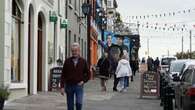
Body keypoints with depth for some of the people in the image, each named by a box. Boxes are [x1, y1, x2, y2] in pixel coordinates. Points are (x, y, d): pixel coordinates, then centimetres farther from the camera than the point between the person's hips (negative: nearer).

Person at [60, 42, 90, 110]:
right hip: (69, 86, 1)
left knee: (79, 103, -18)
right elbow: (63, 75, 1)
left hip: (79, 86, -1)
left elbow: (88, 73, 10)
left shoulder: (83, 61, 2)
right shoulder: (67, 61, 1)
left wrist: (83, 81, -4)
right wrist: (62, 87, -5)